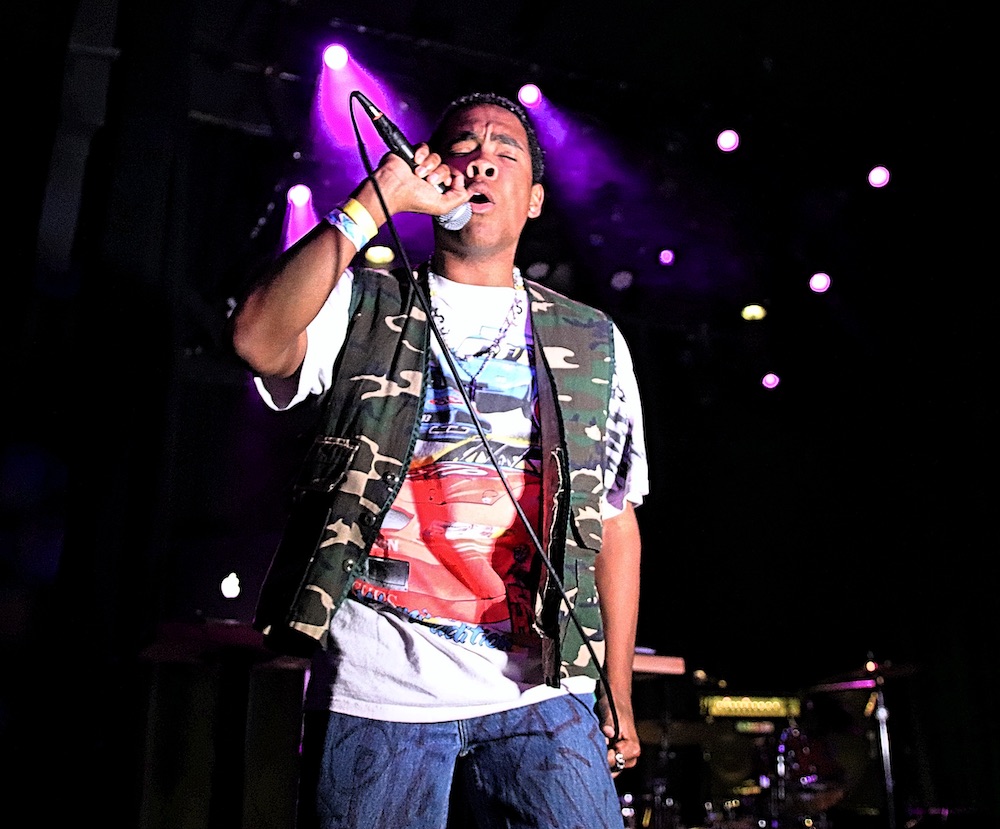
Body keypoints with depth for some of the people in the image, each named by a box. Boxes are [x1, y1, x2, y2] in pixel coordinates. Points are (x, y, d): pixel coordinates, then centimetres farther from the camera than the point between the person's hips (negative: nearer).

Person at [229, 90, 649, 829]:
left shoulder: (593, 344, 12)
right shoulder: (363, 306, 8)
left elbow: (615, 524, 11)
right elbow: (260, 340, -14)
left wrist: (617, 696, 8)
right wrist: (378, 199, -10)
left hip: (542, 694, 2)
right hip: (374, 691, -1)